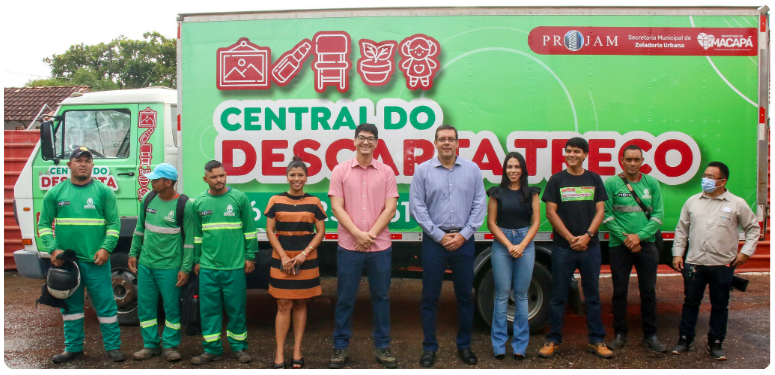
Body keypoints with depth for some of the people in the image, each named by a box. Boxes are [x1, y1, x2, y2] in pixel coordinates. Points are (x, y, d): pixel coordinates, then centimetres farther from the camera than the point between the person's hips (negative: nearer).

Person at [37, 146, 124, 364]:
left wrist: (106, 248, -12)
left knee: (105, 304, 2)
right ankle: (73, 347, 26)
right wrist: (53, 249, -6)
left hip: (96, 261, -2)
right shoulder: (55, 193, 6)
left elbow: (114, 223, 0)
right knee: (71, 305, 13)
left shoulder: (104, 191, 2)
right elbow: (44, 224, 7)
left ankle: (113, 347, 13)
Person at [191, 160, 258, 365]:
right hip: (207, 267, 3)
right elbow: (197, 234, 14)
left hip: (235, 266, -2)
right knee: (209, 309, 8)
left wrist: (250, 256, 0)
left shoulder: (239, 198, -1)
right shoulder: (199, 202, 7)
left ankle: (239, 346, 20)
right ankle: (212, 349, 20)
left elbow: (249, 230, 2)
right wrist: (197, 260, 14)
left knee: (236, 308, 6)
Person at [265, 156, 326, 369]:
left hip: (307, 260, 1)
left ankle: (297, 351, 15)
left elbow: (320, 232, 2)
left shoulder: (313, 202, 2)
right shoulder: (276, 201, 1)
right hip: (281, 260, -1)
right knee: (284, 305, 0)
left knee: (301, 304, 7)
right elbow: (270, 231, 0)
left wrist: (304, 254, -10)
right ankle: (279, 354, 5)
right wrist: (284, 257, -9)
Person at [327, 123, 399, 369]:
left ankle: (382, 347, 22)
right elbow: (337, 207, -4)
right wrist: (358, 234, -13)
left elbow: (390, 208, -1)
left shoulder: (386, 172, 5)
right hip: (349, 247, -1)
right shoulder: (340, 171, 2)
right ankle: (340, 347, 20)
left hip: (380, 246, 1)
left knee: (381, 297, 9)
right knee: (345, 299, 7)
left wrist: (371, 234, -11)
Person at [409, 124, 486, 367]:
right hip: (434, 240, -1)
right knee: (430, 296, 5)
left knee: (465, 295, 10)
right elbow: (417, 207, -4)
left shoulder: (472, 169, 4)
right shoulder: (423, 170, -1)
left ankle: (464, 345, 25)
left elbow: (479, 205, 2)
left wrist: (463, 235, -6)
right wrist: (440, 236, -8)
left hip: (464, 240, 1)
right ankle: (429, 347, 18)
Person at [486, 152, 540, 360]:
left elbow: (536, 222, 3)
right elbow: (491, 222, 1)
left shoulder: (531, 193, 7)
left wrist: (522, 245, -9)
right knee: (502, 294, 0)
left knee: (521, 295, 4)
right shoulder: (497, 192, 4)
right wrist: (509, 245, -8)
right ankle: (499, 345, 8)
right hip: (501, 243, -1)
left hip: (525, 243, 1)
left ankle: (520, 345, 12)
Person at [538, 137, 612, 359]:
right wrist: (571, 238, -10)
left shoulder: (594, 179, 8)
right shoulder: (556, 180, 3)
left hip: (590, 247, 2)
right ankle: (553, 340, 13)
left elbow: (600, 211, 4)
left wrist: (587, 236, -10)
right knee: (558, 296, 4)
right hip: (562, 247, -2)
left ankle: (596, 341, 18)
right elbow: (551, 212, -2)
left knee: (592, 296, 9)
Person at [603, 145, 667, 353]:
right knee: (619, 292, 5)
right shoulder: (611, 183, -3)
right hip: (619, 246, -2)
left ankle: (650, 335, 20)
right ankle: (620, 334, 17)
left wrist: (639, 236, -11)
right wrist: (625, 238, -12)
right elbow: (607, 215, -6)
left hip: (646, 244, 2)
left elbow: (658, 214, 2)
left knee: (649, 291, 8)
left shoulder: (652, 183, 5)